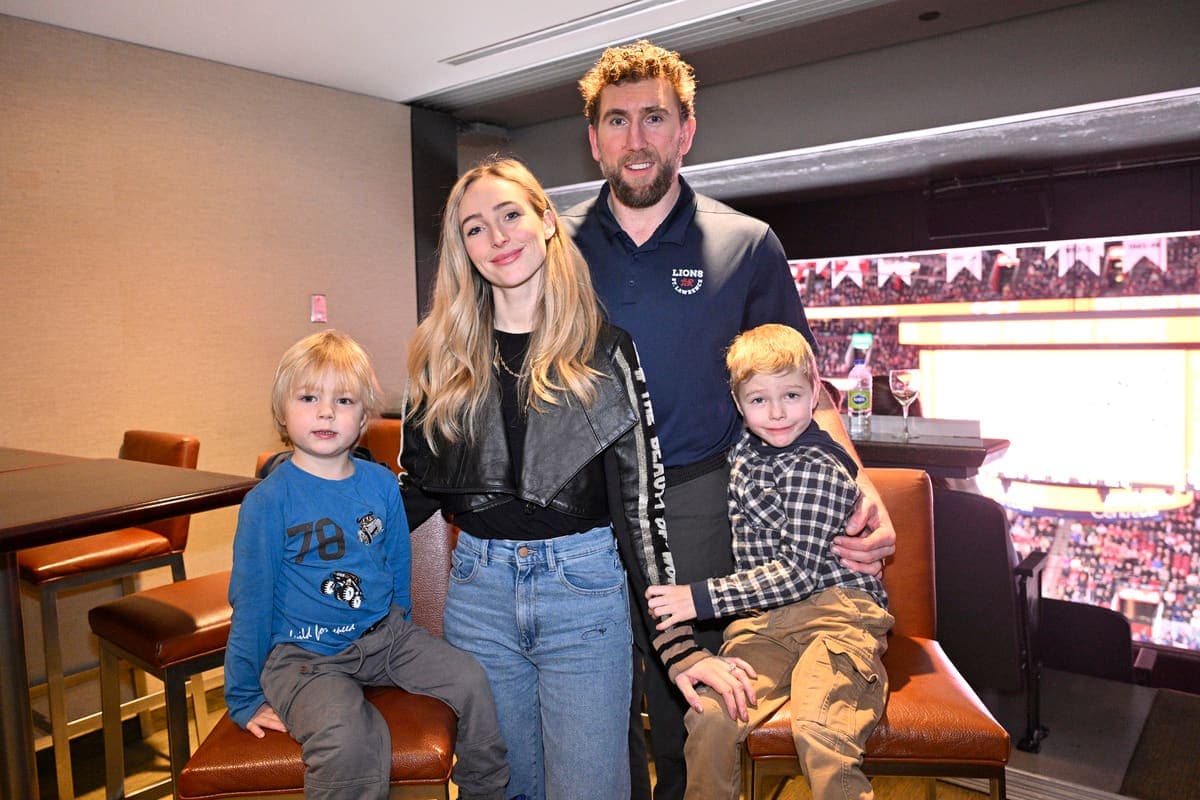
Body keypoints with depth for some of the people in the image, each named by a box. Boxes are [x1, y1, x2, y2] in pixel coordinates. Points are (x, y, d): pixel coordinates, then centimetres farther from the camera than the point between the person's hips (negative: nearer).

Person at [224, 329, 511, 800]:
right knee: (347, 735, -31)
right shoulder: (268, 501, -12)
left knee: (469, 680, -7)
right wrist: (246, 700, -2)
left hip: (384, 635, 5)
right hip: (303, 654, -5)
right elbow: (250, 601, -7)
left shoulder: (382, 483, 0)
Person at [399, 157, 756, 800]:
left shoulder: (605, 352, -5)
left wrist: (680, 644, -9)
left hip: (585, 589, -2)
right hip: (478, 593, 3)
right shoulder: (443, 358, 3)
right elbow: (418, 488, 8)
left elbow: (641, 501, -6)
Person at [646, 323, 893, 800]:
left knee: (818, 731, -31)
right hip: (763, 620, 5)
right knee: (708, 718, -20)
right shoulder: (742, 451, 12)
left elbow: (797, 572, -16)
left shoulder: (819, 468, -10)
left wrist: (703, 598, -19)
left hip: (834, 610, -5)